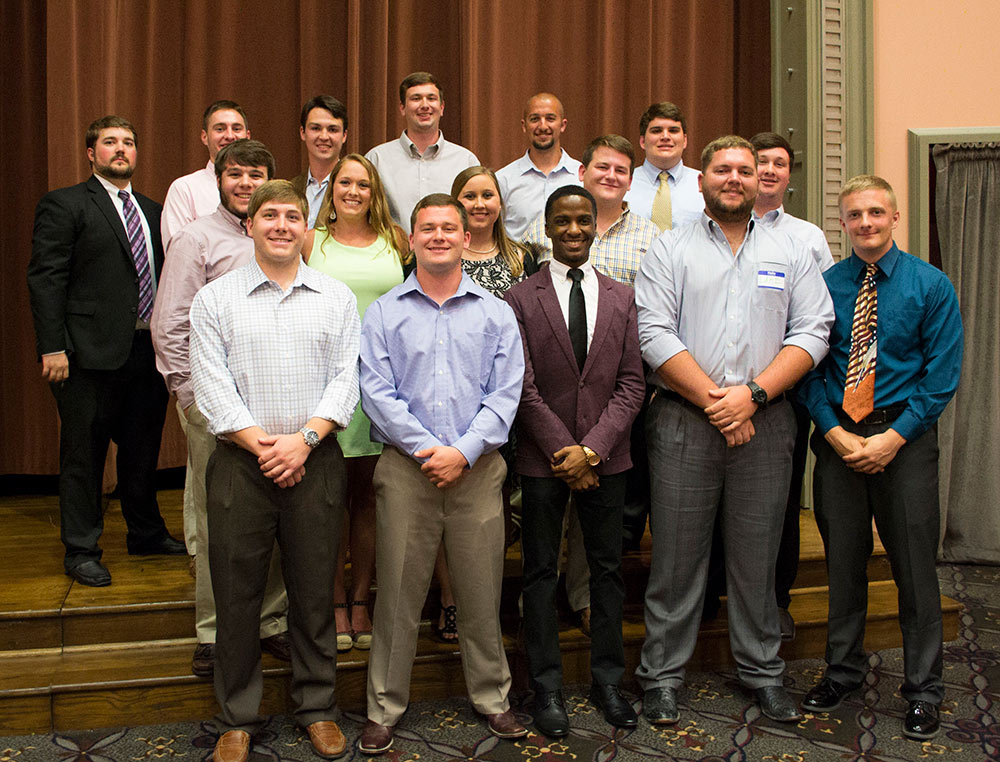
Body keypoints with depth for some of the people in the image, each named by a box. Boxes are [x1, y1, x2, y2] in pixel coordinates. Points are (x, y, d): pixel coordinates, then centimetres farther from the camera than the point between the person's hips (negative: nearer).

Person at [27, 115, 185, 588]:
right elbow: (45, 278, -8)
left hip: (148, 350, 6)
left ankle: (146, 533, 32)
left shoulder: (152, 210, 16)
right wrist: (52, 347, -15)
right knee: (84, 453, 4)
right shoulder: (64, 205, -3)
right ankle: (81, 551, 16)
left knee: (143, 449, 16)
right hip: (92, 353, -6)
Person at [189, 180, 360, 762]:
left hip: (316, 461, 1)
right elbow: (212, 386, -2)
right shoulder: (215, 299, 5)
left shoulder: (336, 297, 8)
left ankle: (318, 708, 26)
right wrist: (260, 444, -11)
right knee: (238, 594, 6)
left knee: (315, 592, 8)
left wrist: (303, 438, -12)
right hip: (240, 463, 0)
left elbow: (346, 379, 1)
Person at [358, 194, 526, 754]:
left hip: (477, 469, 1)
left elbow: (506, 393, 0)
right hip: (405, 467, 0)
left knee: (481, 589, 8)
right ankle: (385, 706, 19)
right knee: (398, 590, 5)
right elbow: (376, 391, -2)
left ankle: (492, 695, 26)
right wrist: (426, 449, -12)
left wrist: (464, 451, -11)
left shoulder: (496, 313, 8)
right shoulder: (384, 312, 6)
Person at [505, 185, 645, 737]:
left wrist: (592, 449, -10)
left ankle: (608, 680, 25)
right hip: (543, 459, -2)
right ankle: (547, 687, 18)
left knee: (608, 568, 10)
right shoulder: (521, 299, 0)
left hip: (605, 457, 2)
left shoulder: (622, 298, 7)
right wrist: (564, 451, -11)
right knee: (541, 572, 6)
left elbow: (632, 384, 1)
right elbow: (525, 387, -6)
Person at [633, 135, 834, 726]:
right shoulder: (670, 249, 6)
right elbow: (654, 333, -5)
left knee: (758, 554, 9)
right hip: (684, 419, -2)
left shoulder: (790, 253, 12)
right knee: (677, 554, 2)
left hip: (765, 421, 2)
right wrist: (712, 400, -12)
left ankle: (763, 671, 25)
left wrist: (753, 394, -10)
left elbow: (813, 330, 3)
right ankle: (663, 676, 15)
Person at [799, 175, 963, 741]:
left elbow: (943, 373, -4)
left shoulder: (932, 285, 0)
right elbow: (810, 367, 3)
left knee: (914, 563, 3)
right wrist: (835, 431, -10)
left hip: (905, 437, -2)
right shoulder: (823, 286, 4)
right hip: (837, 436, 2)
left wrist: (894, 436, -13)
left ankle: (924, 690, 19)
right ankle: (845, 670, 28)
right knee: (843, 561, 11)